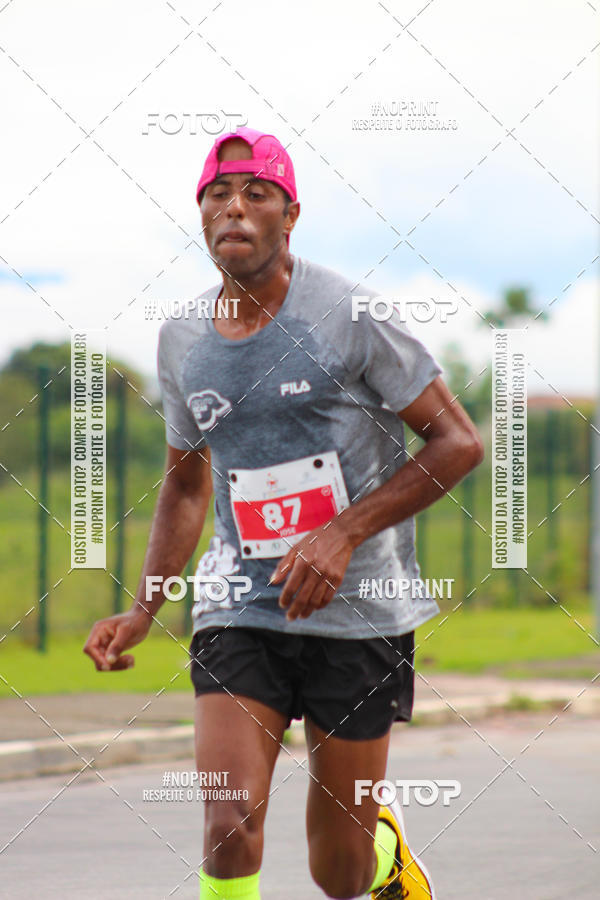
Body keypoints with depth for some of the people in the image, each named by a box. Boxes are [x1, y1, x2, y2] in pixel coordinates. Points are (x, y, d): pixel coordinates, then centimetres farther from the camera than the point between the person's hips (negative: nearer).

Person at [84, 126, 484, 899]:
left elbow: (459, 443, -7)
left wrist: (344, 534, -17)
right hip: (238, 610, 3)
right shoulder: (182, 339, 6)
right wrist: (142, 611, 10)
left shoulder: (349, 315, -9)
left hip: (360, 612, -3)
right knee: (229, 829, -19)